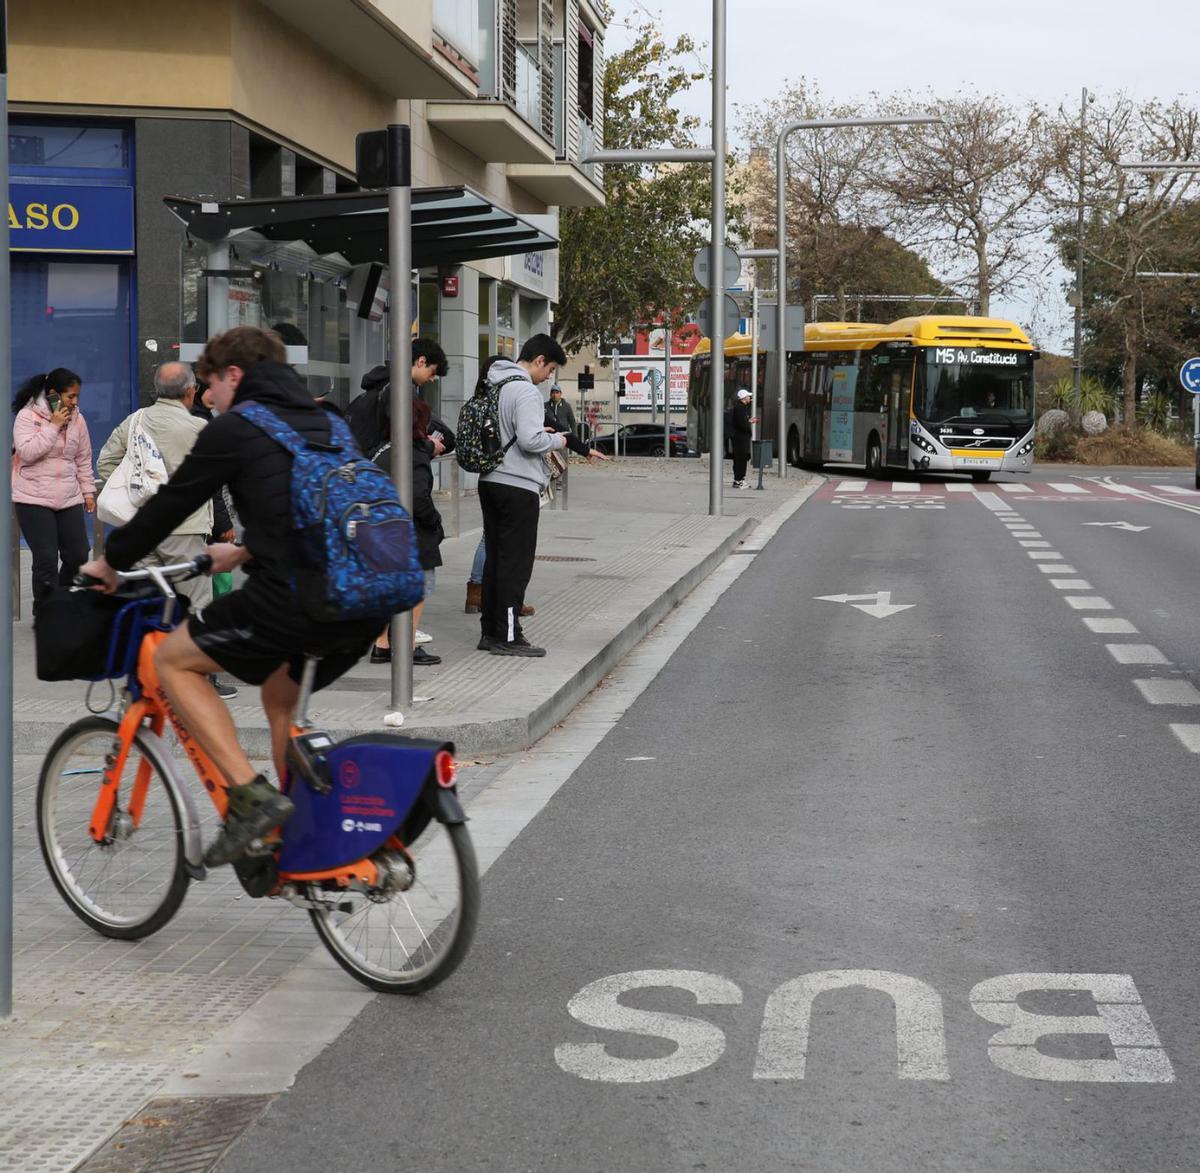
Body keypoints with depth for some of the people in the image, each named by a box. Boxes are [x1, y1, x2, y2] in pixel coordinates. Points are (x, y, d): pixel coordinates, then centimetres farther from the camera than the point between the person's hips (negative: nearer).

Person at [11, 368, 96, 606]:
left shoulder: (76, 418, 7)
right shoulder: (27, 416, -6)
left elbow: (83, 459, 15)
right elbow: (26, 453, -18)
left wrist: (88, 491, 12)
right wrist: (53, 426, -17)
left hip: (69, 499, 5)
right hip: (34, 499, -5)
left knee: (78, 555, 1)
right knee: (46, 559, -8)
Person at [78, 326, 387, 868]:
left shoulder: (234, 429, 0)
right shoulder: (322, 423, 21)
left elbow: (172, 503, 6)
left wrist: (110, 561, 22)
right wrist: (246, 551, 50)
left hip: (295, 600, -8)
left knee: (172, 659, 10)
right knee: (281, 695, 31)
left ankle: (251, 794, -3)